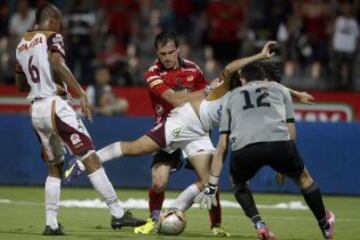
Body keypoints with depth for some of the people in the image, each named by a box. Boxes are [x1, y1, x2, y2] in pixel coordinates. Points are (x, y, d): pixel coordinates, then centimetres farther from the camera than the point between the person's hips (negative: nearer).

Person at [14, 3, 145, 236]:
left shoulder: (22, 45, 18)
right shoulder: (52, 38, -3)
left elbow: (21, 85, 24)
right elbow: (58, 65, -21)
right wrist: (81, 93, -25)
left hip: (36, 110, 8)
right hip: (55, 105, -8)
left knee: (55, 168, 17)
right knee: (90, 158, -8)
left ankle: (51, 223, 9)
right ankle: (117, 213, -13)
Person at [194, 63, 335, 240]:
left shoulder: (233, 96, 32)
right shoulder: (280, 89, 32)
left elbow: (222, 147, 26)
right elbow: (291, 132, 26)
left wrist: (211, 187, 28)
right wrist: (283, 166, 40)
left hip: (243, 148, 0)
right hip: (279, 142, 0)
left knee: (238, 183, 33)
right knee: (303, 178, 30)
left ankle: (258, 224, 12)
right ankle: (325, 226, 43)